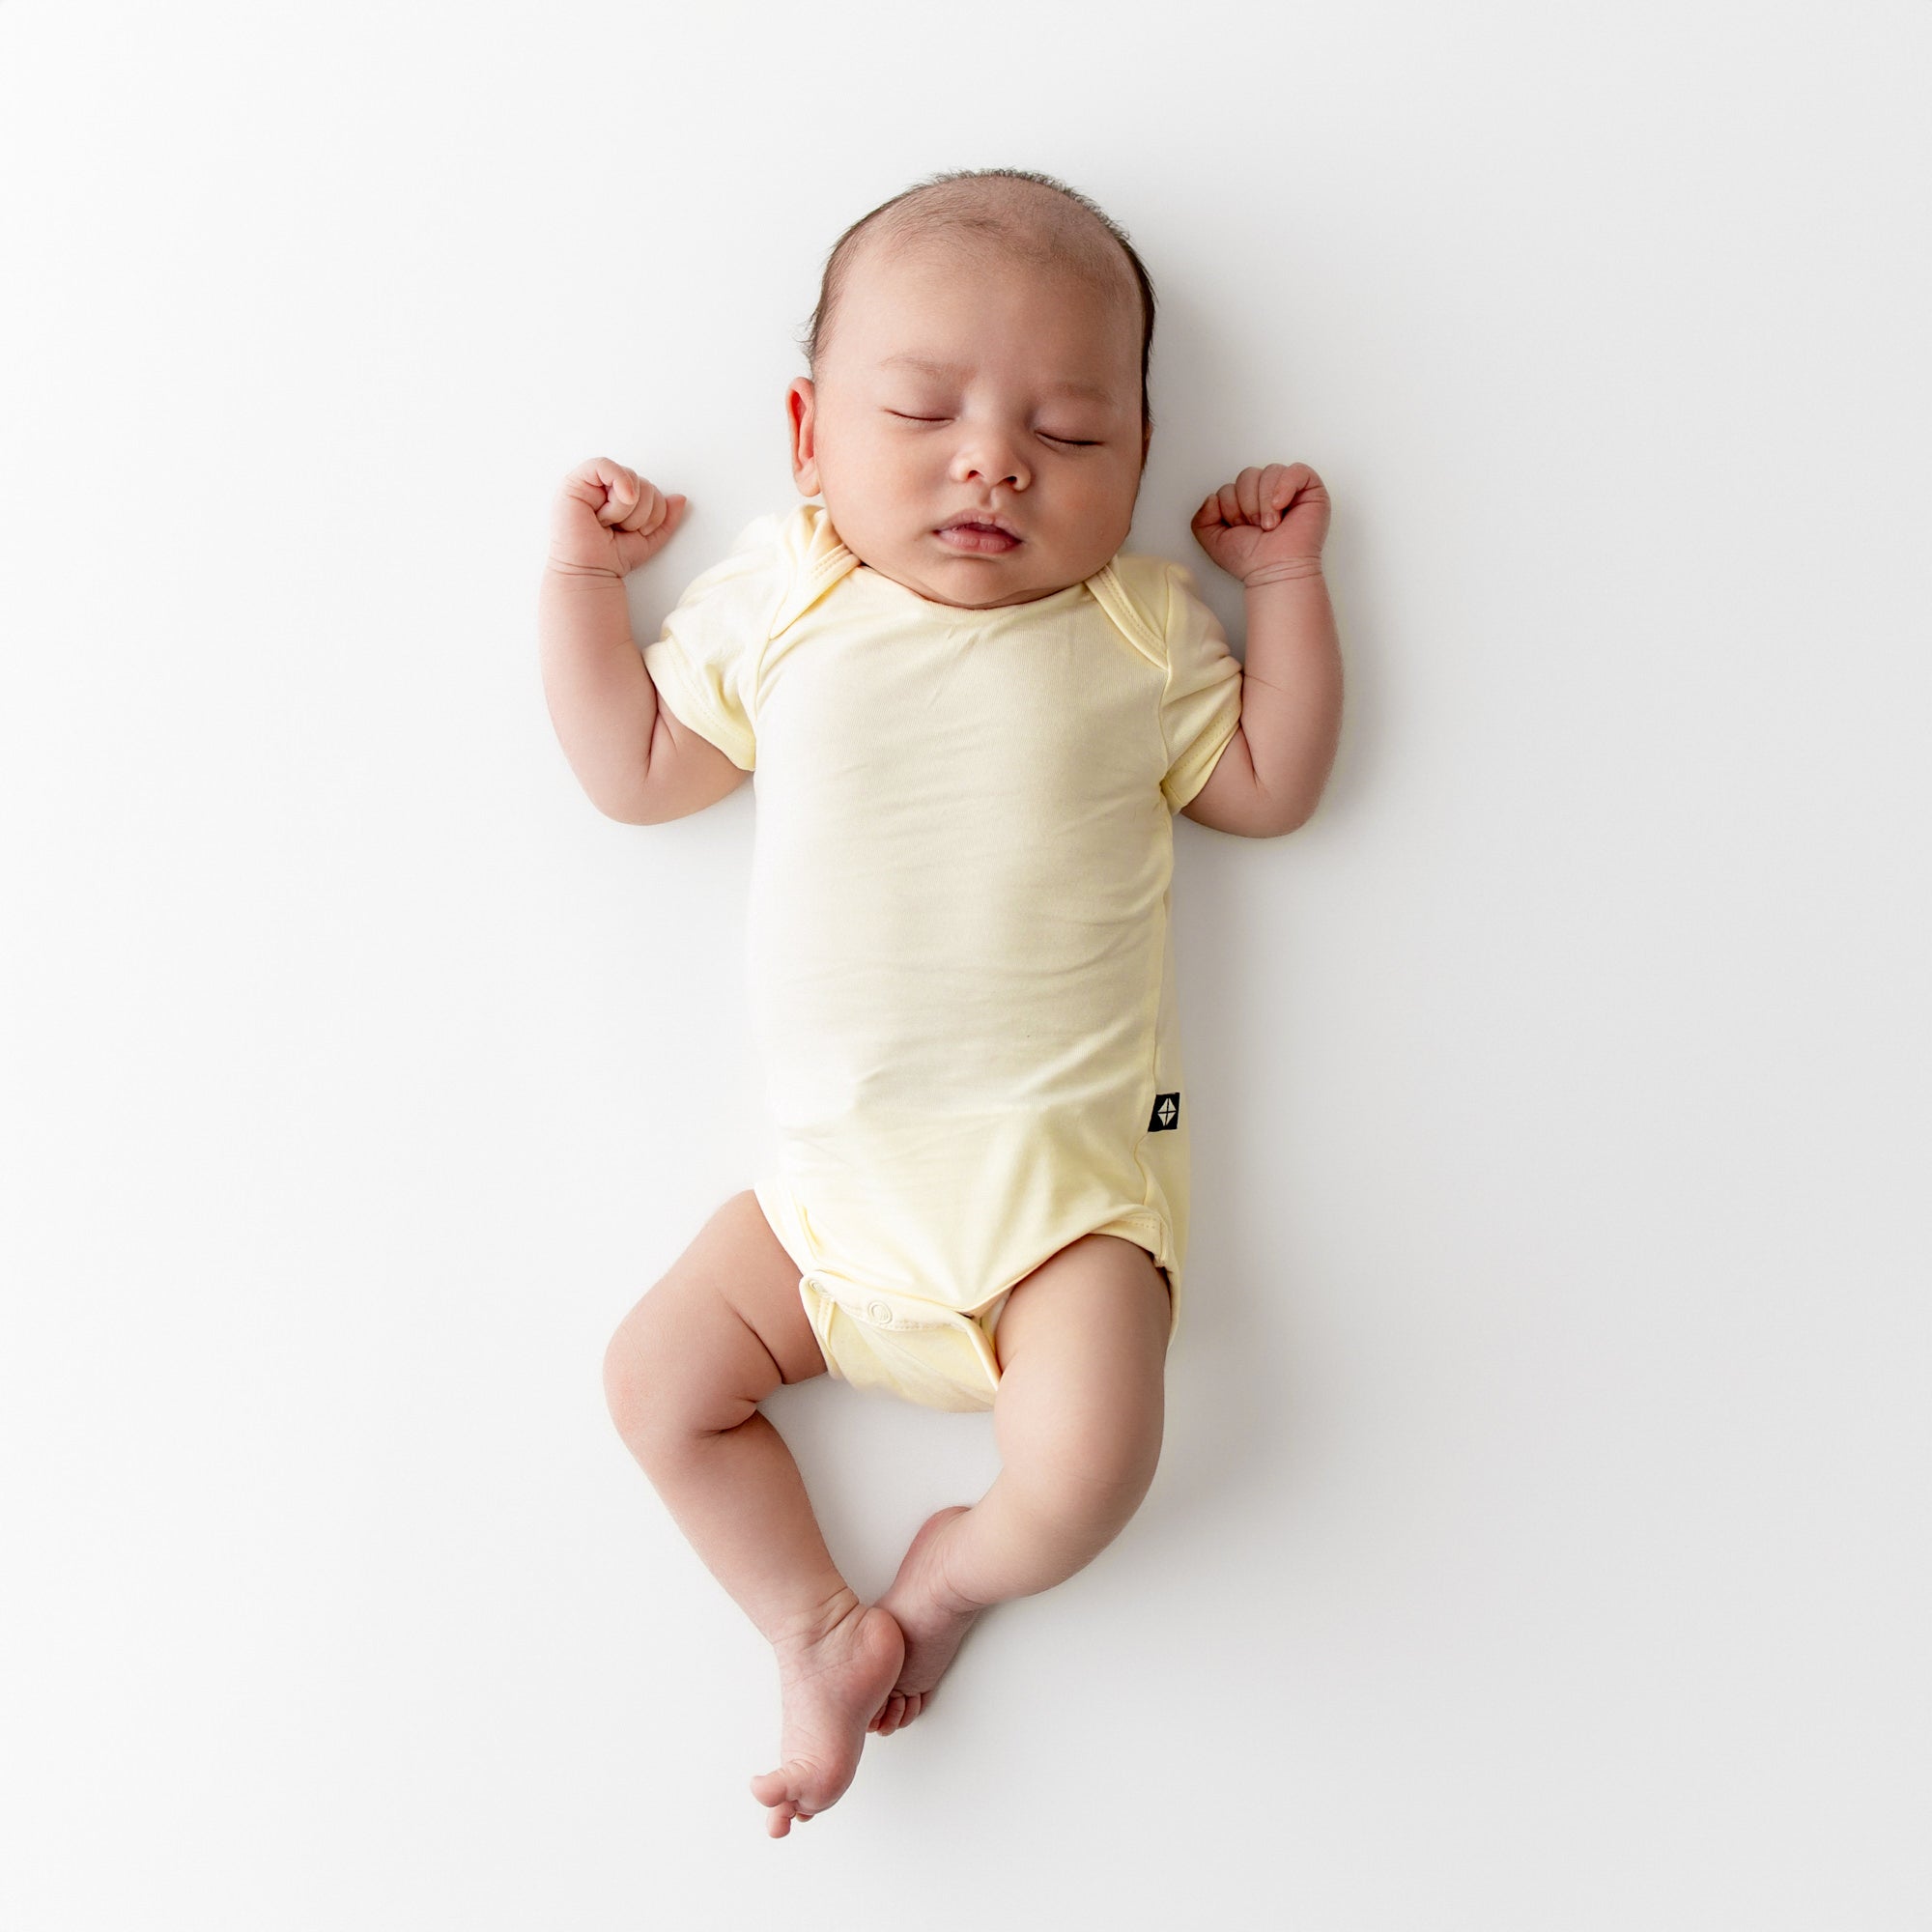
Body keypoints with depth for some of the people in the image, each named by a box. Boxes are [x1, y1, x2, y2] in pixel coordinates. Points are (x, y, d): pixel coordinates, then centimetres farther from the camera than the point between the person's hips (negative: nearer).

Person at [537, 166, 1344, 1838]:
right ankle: (820, 1626, 19)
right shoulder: (779, 608, 5)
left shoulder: (1134, 628, 3)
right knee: (659, 1379, 2)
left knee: (1085, 1470, -18)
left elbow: (1270, 787, 7)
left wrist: (1288, 579, 3)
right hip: (838, 1178, 3)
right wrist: (583, 578, 9)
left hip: (1069, 1165, -3)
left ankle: (959, 1572, 17)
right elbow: (635, 772, 11)